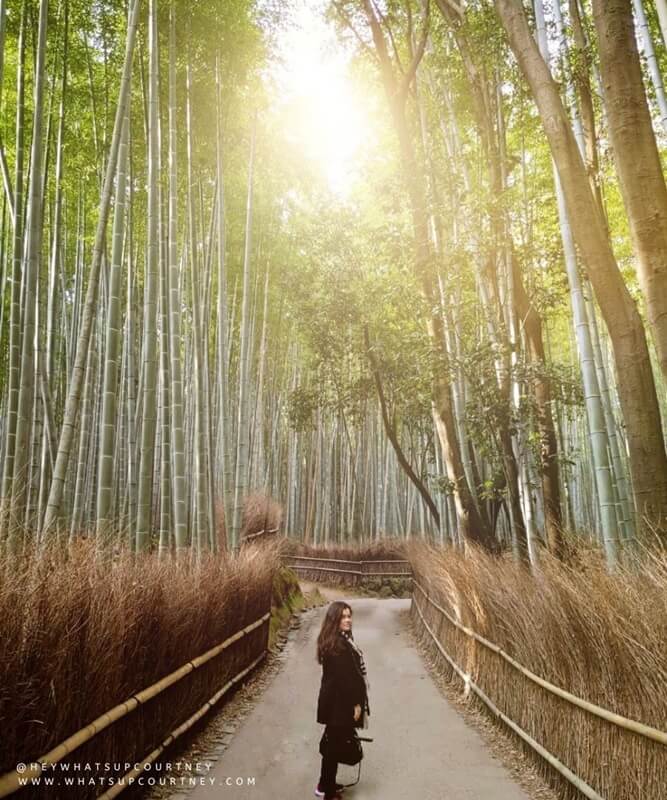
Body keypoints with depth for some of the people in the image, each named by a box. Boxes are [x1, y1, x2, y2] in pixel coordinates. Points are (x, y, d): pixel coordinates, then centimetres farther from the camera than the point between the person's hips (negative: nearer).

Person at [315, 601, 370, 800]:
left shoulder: (342, 639, 7)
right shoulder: (336, 644, -26)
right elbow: (343, 677, -25)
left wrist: (355, 701, 17)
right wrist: (355, 703, -18)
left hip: (338, 700, 10)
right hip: (339, 702, -10)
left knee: (334, 743, 21)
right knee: (335, 745, 4)